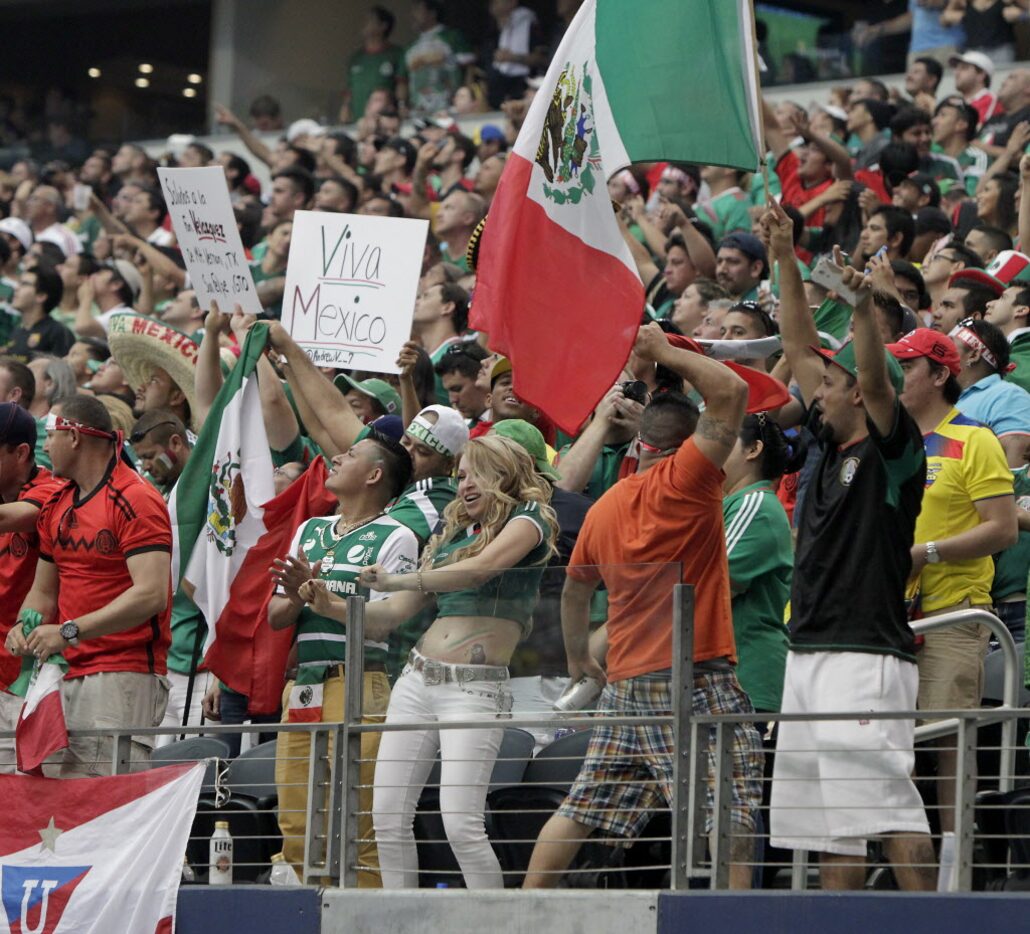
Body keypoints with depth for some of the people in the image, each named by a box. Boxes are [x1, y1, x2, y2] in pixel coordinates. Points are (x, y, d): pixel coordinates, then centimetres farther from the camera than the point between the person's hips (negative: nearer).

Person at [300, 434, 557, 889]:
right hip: (417, 679, 7)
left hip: (476, 688, -7)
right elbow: (393, 614, 19)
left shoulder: (526, 522, 0)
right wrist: (332, 607, 3)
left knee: (460, 823, -17)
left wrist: (396, 581, -17)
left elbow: (479, 569, -20)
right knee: (387, 818, 1)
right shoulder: (449, 534, 20)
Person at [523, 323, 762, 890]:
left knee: (582, 809, 13)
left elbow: (575, 588, 25)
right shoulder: (685, 481, -8)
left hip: (625, 683, 7)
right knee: (731, 811, -9)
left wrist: (578, 658, 40)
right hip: (697, 675, -7)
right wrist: (668, 354, 0)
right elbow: (731, 391, -13)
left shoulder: (604, 508, 12)